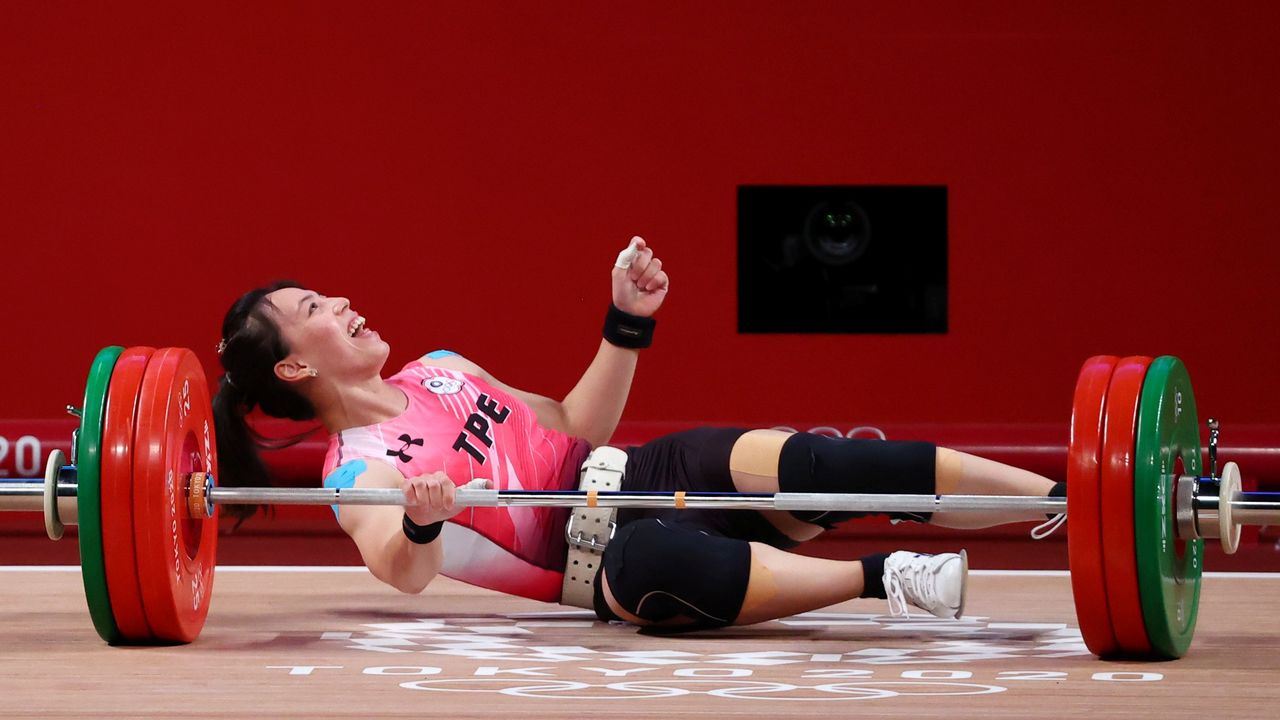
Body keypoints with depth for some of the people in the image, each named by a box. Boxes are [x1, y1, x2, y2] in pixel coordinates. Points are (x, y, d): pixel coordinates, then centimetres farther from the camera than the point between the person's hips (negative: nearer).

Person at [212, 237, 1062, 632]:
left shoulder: (438, 370, 18)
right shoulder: (356, 476, -4)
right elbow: (403, 573, -23)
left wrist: (629, 322, 10)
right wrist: (420, 524, -45)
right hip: (599, 557, -6)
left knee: (804, 463, -24)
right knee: (655, 564, -45)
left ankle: (1061, 496, -32)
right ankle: (883, 577, -44)